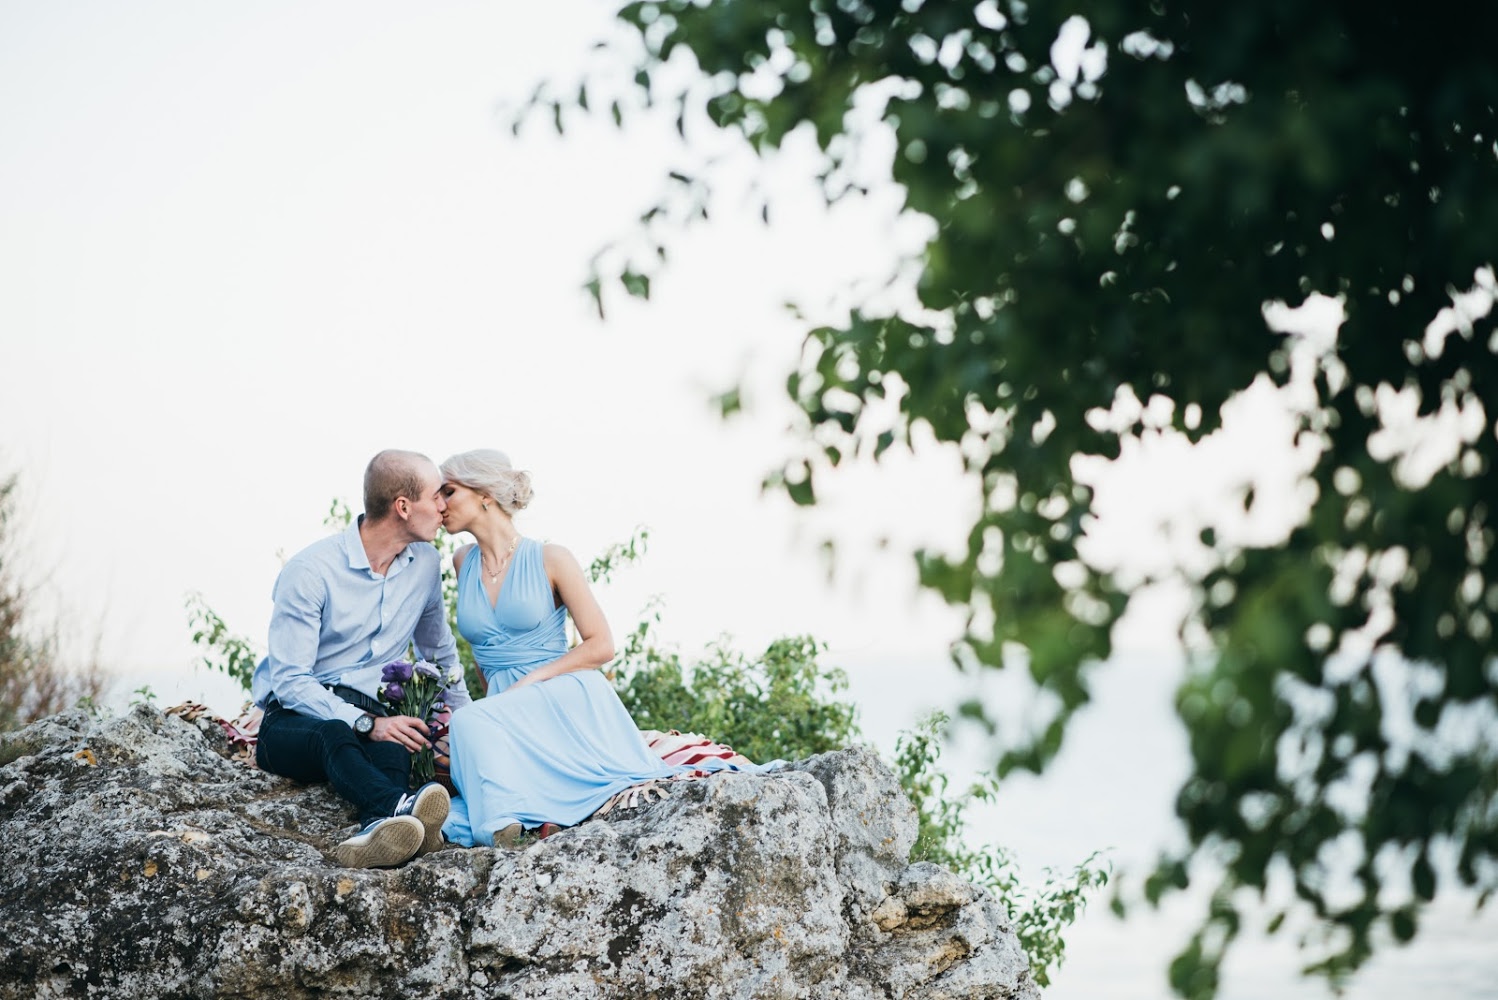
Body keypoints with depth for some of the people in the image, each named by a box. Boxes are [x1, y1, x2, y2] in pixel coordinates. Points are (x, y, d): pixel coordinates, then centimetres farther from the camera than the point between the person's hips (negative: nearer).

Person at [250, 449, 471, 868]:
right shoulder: (311, 571, -12)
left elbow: (439, 651, 27)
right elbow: (289, 680, -16)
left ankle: (381, 829, -67)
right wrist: (367, 724, -28)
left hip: (373, 718, 4)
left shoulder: (425, 563, 8)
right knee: (334, 735, -42)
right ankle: (399, 806, -71)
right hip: (294, 721, -4)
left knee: (394, 748, -36)